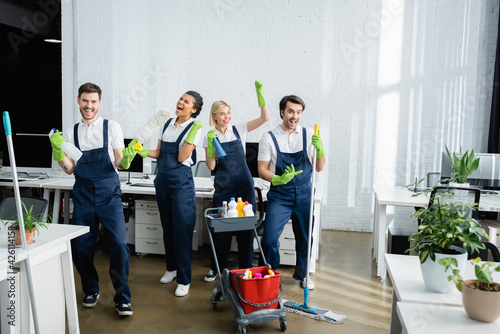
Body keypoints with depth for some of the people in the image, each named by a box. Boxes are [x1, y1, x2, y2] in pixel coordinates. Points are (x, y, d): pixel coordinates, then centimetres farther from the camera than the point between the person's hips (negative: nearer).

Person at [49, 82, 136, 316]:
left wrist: (126, 159, -23)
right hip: (83, 194, 3)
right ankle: (91, 290, 30)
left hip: (109, 193, -3)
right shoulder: (70, 133, 9)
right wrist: (58, 151, -10)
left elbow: (118, 163, -1)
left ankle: (122, 298, 4)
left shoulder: (112, 128, 0)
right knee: (81, 246, 6)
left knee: (119, 244, -11)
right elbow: (70, 169, 6)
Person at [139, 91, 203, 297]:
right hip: (163, 179, 6)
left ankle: (184, 280, 3)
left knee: (182, 229, -6)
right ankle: (171, 268, 33)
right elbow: (159, 153, 14)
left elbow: (181, 158, -15)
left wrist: (192, 134, -21)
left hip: (181, 181, -6)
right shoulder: (168, 124, 10)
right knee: (167, 226, 15)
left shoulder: (194, 128, -7)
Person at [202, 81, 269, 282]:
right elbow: (211, 166, -3)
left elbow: (264, 118, -5)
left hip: (244, 185, 1)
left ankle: (246, 269, 18)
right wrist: (211, 143, -15)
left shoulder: (239, 130, 4)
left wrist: (260, 94, -14)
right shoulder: (210, 136, 3)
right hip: (223, 187, 0)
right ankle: (216, 267, 22)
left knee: (246, 226, 3)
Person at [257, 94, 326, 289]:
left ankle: (302, 274, 36)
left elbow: (319, 168, 1)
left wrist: (319, 149, -18)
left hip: (304, 195, 3)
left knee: (305, 238, 13)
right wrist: (278, 179, -23)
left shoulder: (309, 135, 3)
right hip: (279, 196, -2)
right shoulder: (269, 138, -4)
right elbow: (262, 170, -4)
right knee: (269, 238, -11)